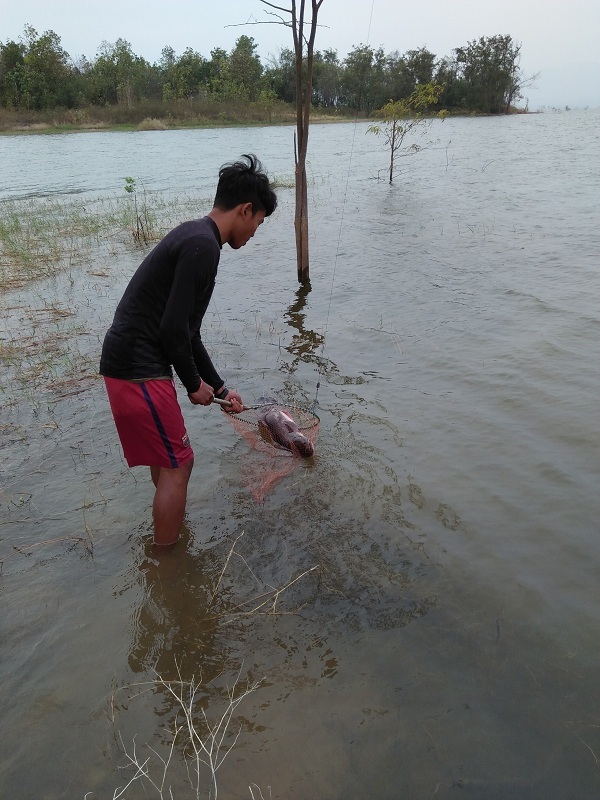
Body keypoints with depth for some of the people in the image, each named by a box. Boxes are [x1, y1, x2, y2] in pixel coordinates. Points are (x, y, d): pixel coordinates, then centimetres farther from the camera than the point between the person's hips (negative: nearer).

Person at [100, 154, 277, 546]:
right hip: (139, 370, -10)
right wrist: (194, 384, -4)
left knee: (169, 457, 25)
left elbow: (186, 330, 20)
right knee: (178, 465, 2)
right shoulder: (203, 246, -17)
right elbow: (173, 328, -21)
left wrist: (219, 388, 23)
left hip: (134, 363, 10)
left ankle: (169, 537, 45)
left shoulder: (194, 238, 16)